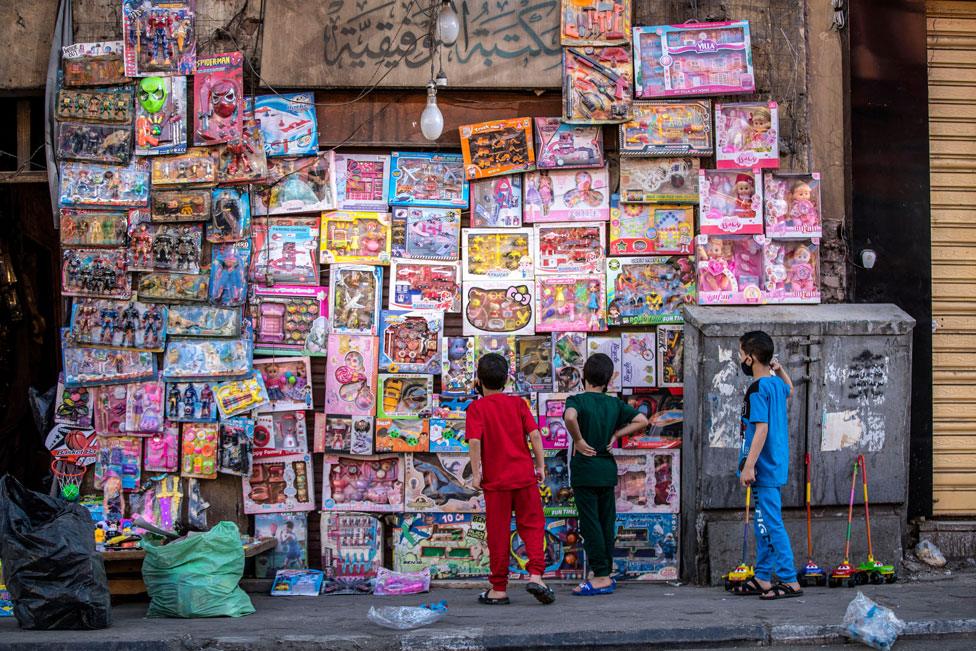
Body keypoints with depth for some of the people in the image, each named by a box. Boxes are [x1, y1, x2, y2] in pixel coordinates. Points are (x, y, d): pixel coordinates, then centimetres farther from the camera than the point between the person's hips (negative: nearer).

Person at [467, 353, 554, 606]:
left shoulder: (476, 408, -2)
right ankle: (535, 574, -7)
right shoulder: (518, 403, 6)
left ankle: (499, 589, 10)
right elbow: (534, 434, -2)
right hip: (524, 475, 2)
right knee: (531, 525, 10)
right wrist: (540, 465, 3)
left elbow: (475, 440, -15)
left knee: (498, 532, 5)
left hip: (495, 480, -1)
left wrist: (476, 472, -10)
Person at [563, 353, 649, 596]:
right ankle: (606, 572, 18)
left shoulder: (577, 400, -9)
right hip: (608, 469, 5)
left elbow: (570, 417, -31)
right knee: (606, 523, 12)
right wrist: (616, 434, 6)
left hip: (585, 470, -5)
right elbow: (642, 420, 6)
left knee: (590, 524, -2)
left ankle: (601, 577, -3)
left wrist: (578, 440, -17)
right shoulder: (615, 404, 5)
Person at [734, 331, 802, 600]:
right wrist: (779, 369, 22)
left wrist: (749, 466, -24)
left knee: (772, 525, -7)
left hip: (763, 468, -10)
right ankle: (763, 579, 21)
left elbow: (761, 429, -23)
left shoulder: (758, 389, -17)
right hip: (774, 467, 10)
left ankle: (790, 581, -5)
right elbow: (789, 388, 37)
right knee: (764, 525, 15)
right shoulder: (777, 384, 11)